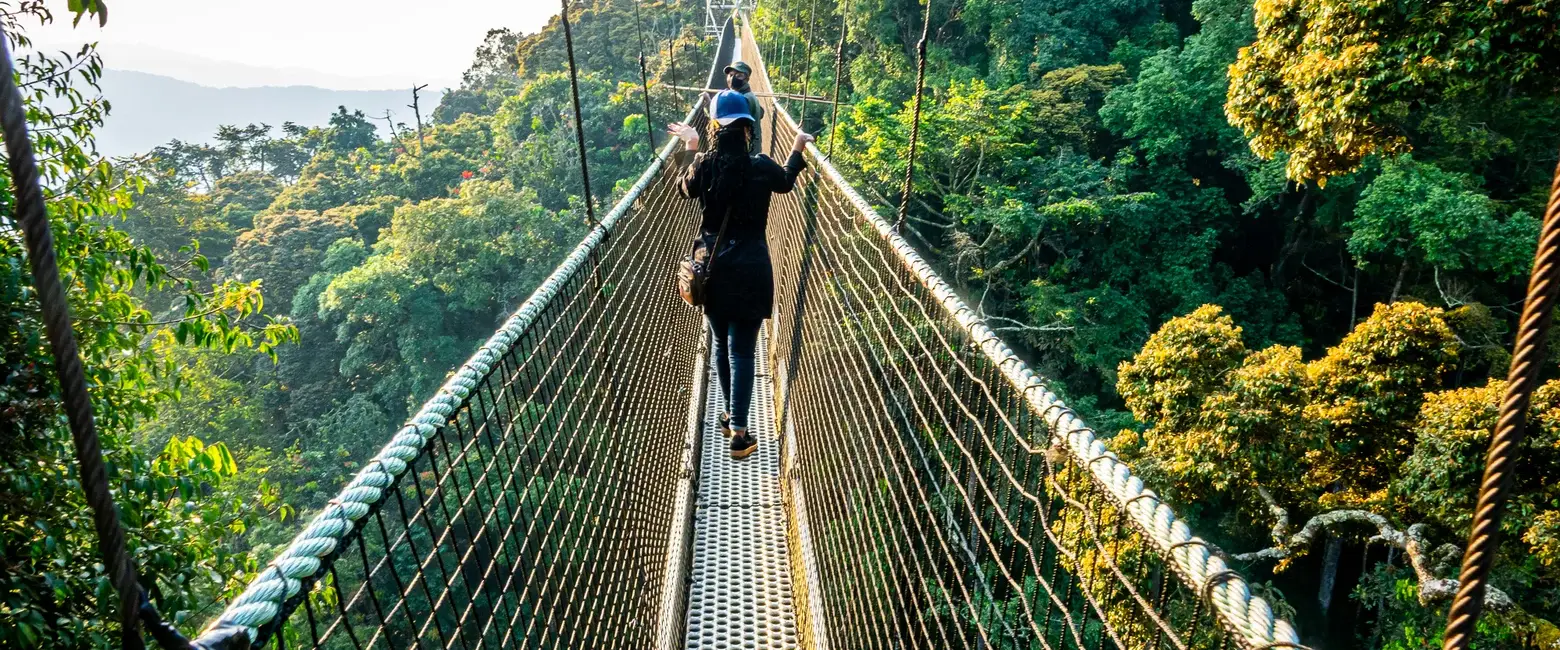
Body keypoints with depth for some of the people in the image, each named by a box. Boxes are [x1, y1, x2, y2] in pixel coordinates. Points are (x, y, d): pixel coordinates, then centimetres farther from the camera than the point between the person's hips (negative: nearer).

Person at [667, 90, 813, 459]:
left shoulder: (703, 167, -5)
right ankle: (739, 433, 3)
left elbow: (686, 189, 19)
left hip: (712, 266, 3)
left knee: (721, 345, 19)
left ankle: (729, 414, 34)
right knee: (742, 351, 1)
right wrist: (798, 148, 30)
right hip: (749, 268, -3)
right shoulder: (762, 167, -10)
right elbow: (786, 182, 14)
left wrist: (690, 149, 29)